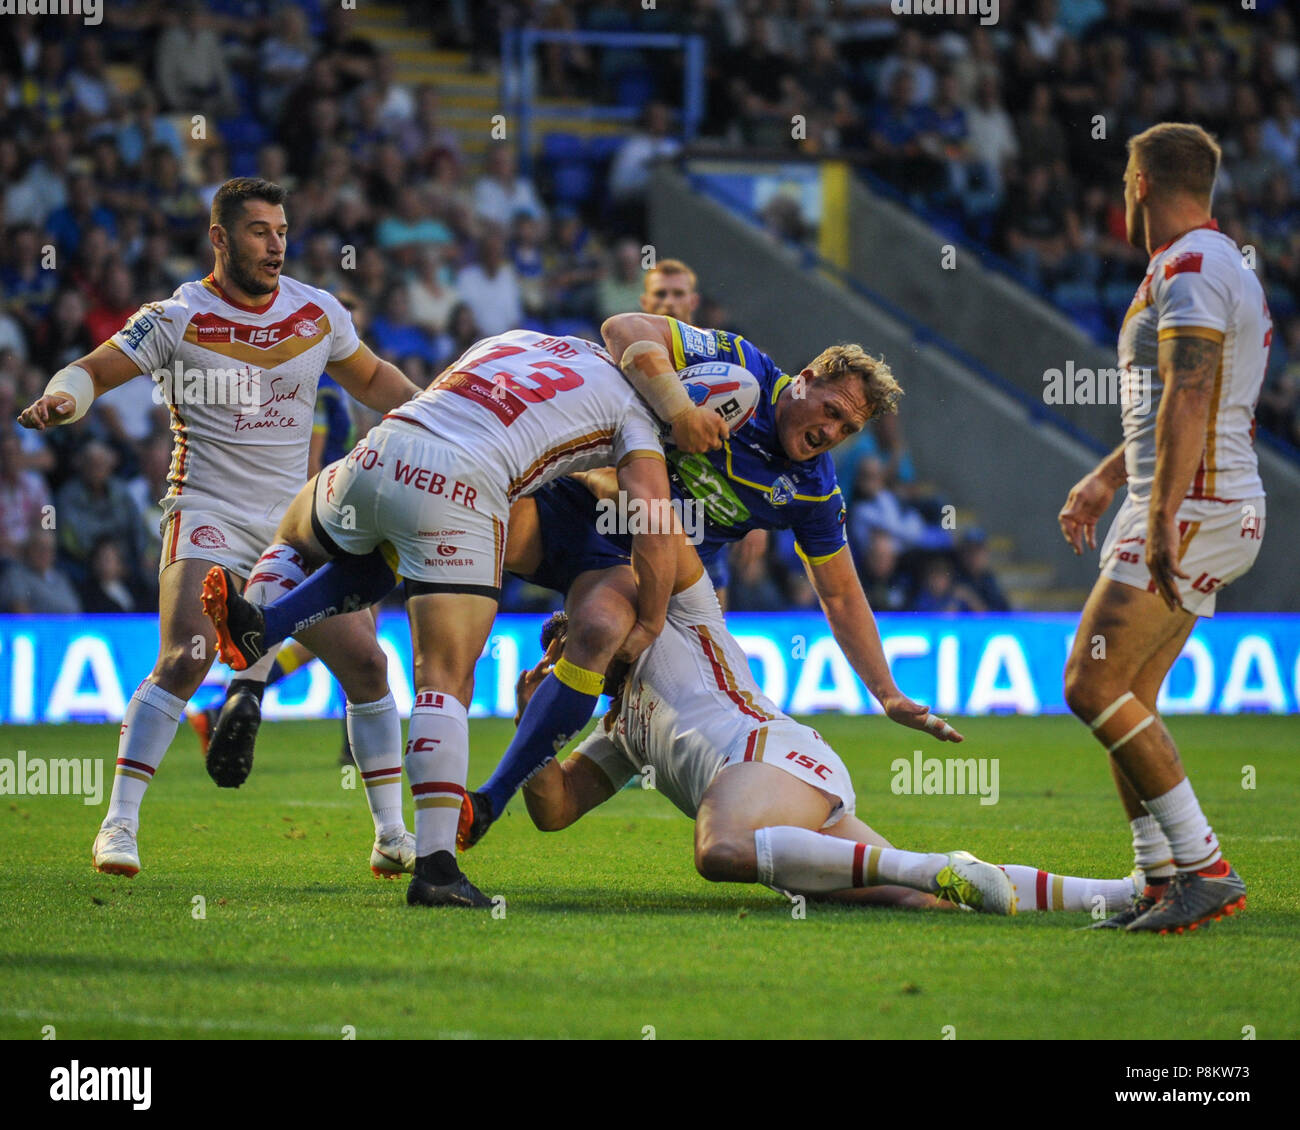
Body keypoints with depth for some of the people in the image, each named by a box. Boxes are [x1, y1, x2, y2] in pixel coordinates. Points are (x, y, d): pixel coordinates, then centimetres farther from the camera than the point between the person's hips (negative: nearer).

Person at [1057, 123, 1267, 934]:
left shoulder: (1189, 268, -13)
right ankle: (1166, 882, 8)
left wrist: (1163, 518, -30)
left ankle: (1204, 867, -15)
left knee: (1094, 686, -14)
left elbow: (1187, 401, -24)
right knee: (1123, 699, 9)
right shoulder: (1214, 263, 21)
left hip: (1195, 510, -10)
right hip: (1209, 510, 10)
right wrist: (1105, 480, 35)